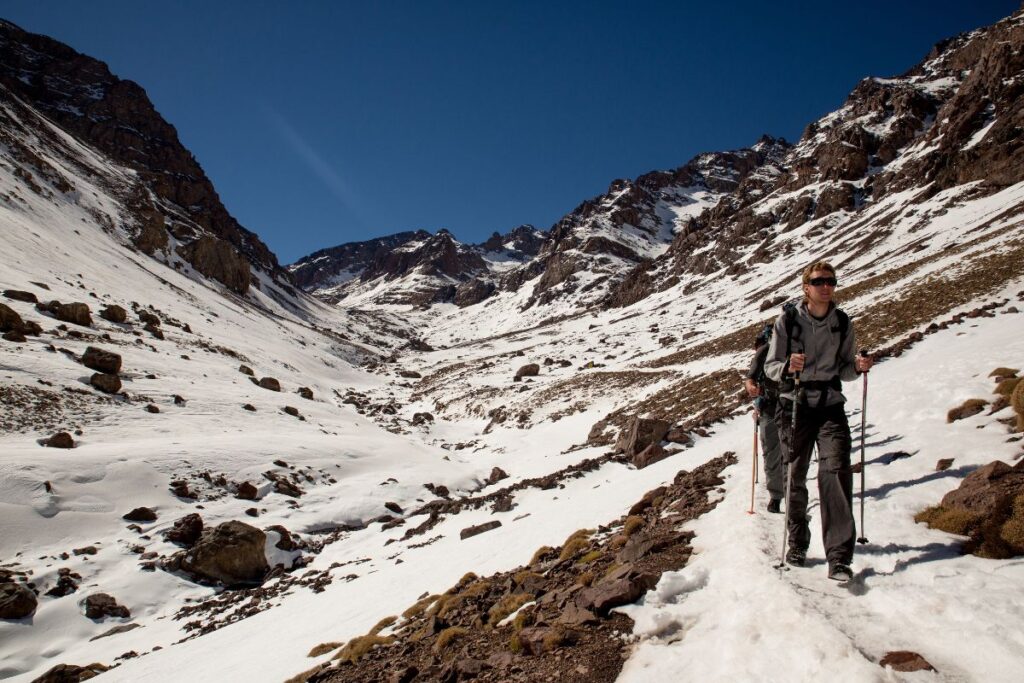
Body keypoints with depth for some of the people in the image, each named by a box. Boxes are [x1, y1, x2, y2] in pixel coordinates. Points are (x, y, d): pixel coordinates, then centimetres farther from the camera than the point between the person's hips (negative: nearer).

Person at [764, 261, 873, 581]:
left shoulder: (843, 323, 7)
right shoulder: (787, 321, -2)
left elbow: (843, 371, 14)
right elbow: (770, 366, 0)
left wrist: (857, 367, -8)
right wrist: (787, 367, -21)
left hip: (831, 406, 1)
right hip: (794, 406, -1)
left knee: (836, 472, -14)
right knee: (795, 476, 7)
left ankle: (839, 557, -10)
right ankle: (797, 543, 27)